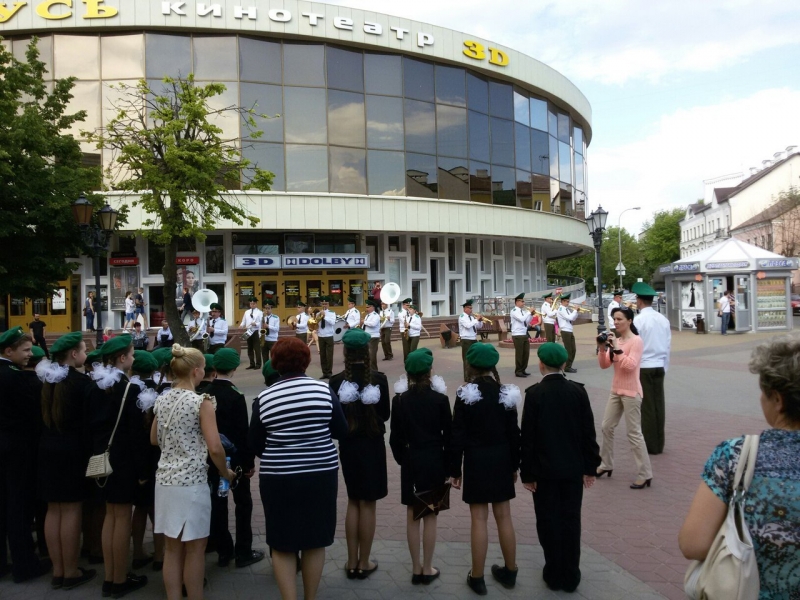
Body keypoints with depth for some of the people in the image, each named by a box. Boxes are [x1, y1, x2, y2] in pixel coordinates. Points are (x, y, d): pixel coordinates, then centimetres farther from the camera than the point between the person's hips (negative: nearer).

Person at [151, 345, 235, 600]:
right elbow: (214, 448, -18)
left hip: (165, 480, 7)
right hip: (191, 482, -7)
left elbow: (154, 439, 18)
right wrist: (225, 472, -2)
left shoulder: (162, 400, 6)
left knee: (172, 548, 14)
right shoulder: (201, 402, -14)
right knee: (195, 549, 7)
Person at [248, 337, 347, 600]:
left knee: (282, 543, 11)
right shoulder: (324, 390, -7)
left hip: (278, 478, -1)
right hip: (321, 474, 2)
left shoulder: (264, 398, -8)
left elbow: (254, 443, 1)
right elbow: (341, 431, 1)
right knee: (315, 540, 15)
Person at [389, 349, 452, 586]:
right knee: (430, 516, 7)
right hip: (434, 460, -1)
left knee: (412, 516, 10)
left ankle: (416, 568, 18)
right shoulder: (440, 399, -10)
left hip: (410, 460, 2)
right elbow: (448, 435, -5)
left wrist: (401, 459, 10)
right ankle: (427, 569, 15)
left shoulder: (399, 400, -6)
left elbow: (395, 436, -2)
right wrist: (447, 465, 4)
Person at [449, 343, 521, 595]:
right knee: (503, 517, 14)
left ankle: (477, 577, 14)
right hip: (501, 459, 3)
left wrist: (455, 469, -2)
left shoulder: (466, 394, -11)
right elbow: (514, 433, 3)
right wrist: (514, 465, 14)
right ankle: (510, 571, 27)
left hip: (476, 460, -3)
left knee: (479, 519, 4)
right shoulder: (506, 393, -3)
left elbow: (458, 435, -10)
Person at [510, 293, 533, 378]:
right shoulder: (514, 311, -10)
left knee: (526, 353, 9)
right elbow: (522, 319, -25)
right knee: (519, 353, -4)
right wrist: (529, 312, -14)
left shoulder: (523, 311, 14)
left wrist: (531, 315, 3)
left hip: (525, 335, 8)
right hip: (517, 335, -8)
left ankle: (523, 370, 20)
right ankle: (518, 371, 4)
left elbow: (527, 322, 17)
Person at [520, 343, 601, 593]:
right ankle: (570, 576, 20)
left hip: (544, 470, -3)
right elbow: (588, 431, -1)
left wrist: (527, 473, -3)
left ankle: (554, 574, 18)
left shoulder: (534, 393, -13)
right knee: (571, 521, 11)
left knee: (548, 521, 9)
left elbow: (528, 436, -11)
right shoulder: (578, 391, -5)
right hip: (573, 468, 3)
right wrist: (590, 467, 9)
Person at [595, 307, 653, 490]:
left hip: (631, 392, -8)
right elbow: (604, 365, 5)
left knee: (634, 433, -5)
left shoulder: (636, 341, -13)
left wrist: (617, 348, -25)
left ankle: (645, 475, 3)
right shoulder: (615, 340, 8)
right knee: (607, 427, 14)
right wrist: (602, 348, -8)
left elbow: (630, 365, -23)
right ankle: (606, 465, 28)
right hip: (616, 391, 8)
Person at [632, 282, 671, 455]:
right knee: (658, 404, 10)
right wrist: (665, 367, 17)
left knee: (646, 406, 1)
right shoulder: (663, 319, 5)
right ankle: (659, 444, 17)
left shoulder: (638, 320, -13)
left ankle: (650, 445, 7)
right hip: (659, 366, 6)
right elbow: (668, 345, 9)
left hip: (643, 368, -6)